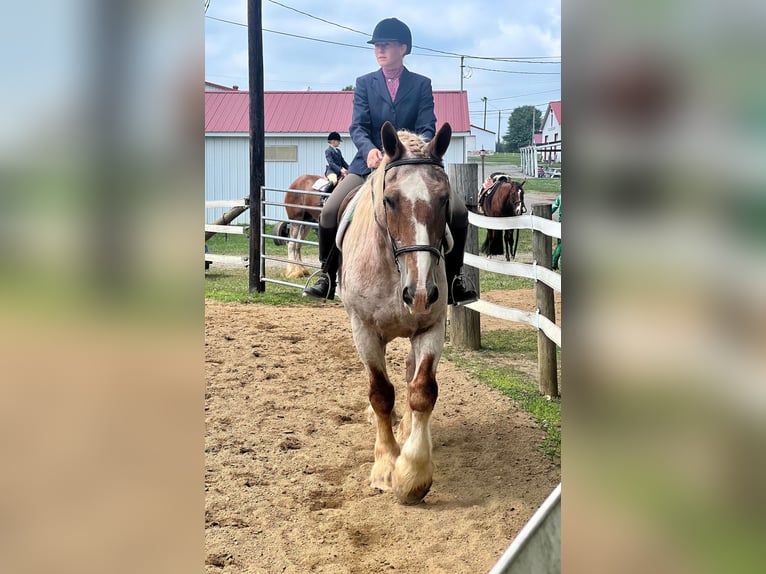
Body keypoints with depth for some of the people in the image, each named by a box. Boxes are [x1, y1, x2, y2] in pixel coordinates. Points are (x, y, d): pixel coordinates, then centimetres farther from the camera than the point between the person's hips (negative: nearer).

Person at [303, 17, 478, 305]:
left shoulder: (421, 84, 7)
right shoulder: (364, 83, 9)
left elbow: (427, 128, -3)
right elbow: (357, 127, -2)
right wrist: (369, 150, -25)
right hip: (371, 162, 0)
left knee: (457, 210, -17)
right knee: (330, 210, -21)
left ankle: (453, 281, -2)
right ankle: (327, 278, -3)